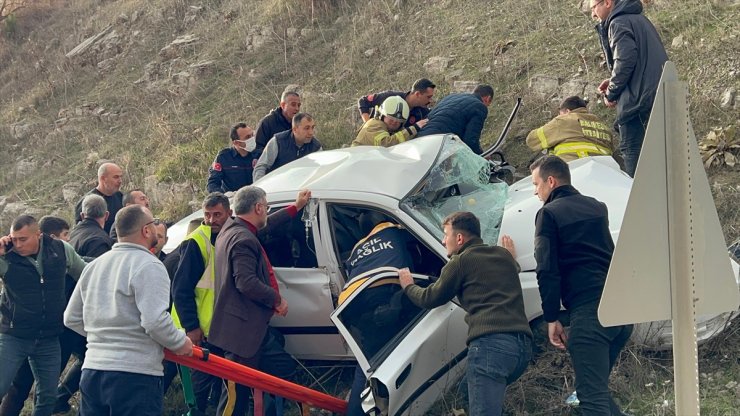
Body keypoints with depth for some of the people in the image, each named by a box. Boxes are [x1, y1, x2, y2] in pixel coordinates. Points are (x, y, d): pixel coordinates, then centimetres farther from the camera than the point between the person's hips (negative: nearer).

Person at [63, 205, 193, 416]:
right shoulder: (149, 265, -12)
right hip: (135, 375, -7)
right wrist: (180, 342, -5)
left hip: (92, 371, 7)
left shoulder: (94, 265, 12)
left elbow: (72, 318, 16)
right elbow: (155, 321, -21)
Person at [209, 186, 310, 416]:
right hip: (242, 330, -11)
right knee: (236, 391, -4)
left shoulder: (231, 228, 13)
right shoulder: (244, 240, -19)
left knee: (285, 368, 15)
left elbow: (266, 227, 32)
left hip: (254, 328, 11)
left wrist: (296, 207, 39)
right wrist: (277, 299, -12)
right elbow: (247, 283, -27)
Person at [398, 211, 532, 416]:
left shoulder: (461, 261, 7)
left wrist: (408, 286, 36)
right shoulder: (503, 255, 24)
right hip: (523, 344, 8)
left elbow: (429, 299, 17)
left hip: (491, 343, -8)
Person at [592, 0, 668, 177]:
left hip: (637, 99, -9)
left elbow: (625, 60, -19)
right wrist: (614, 82, 18)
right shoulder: (639, 19, 22)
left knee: (631, 150, -6)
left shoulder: (618, 23, -7)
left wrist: (611, 93, -7)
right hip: (661, 96, 9)